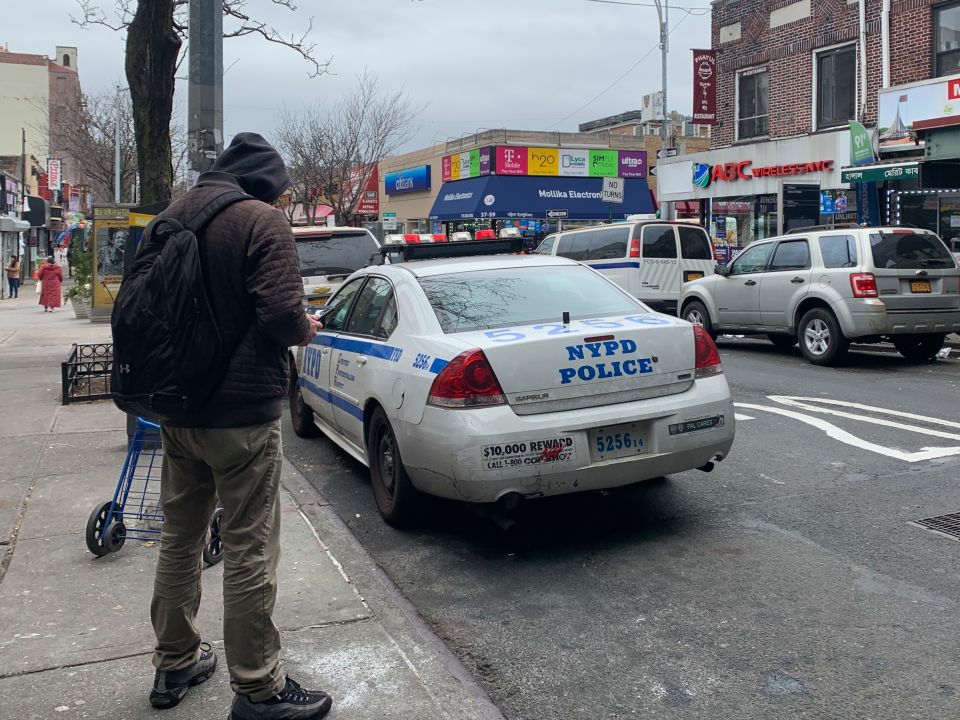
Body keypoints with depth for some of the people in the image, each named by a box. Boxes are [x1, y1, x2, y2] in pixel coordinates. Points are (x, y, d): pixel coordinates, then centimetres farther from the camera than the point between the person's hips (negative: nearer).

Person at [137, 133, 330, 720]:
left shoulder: (171, 218, 8)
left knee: (180, 540, 19)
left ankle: (175, 665, 34)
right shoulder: (262, 221, -14)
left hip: (176, 412, 8)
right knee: (250, 554, 2)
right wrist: (305, 329, -2)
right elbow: (282, 314, -23)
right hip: (241, 415, -7)